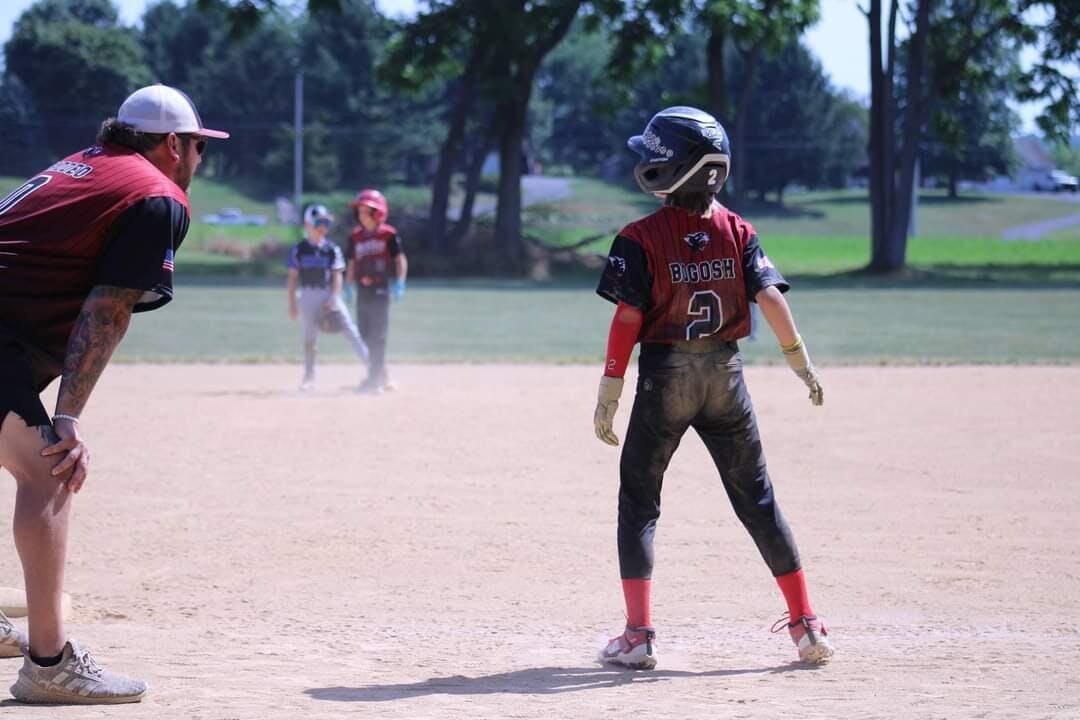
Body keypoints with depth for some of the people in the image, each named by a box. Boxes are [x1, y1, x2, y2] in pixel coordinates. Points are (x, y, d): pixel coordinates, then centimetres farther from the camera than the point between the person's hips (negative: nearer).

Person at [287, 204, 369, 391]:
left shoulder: (332, 249, 2)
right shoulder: (298, 250, 2)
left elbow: (337, 275, 0)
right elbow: (293, 277, 4)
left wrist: (334, 297, -13)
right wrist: (292, 303, -1)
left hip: (329, 294, -1)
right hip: (308, 296, 1)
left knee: (351, 330, -11)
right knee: (309, 337, 6)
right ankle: (309, 376, 18)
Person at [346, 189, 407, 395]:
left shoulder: (388, 235, -4)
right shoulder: (356, 237, 12)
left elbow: (400, 260, -3)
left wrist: (399, 283, -13)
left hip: (380, 290, -6)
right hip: (362, 291, 6)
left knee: (378, 336, -8)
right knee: (365, 335, 8)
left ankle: (374, 380, -8)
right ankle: (382, 376, 20)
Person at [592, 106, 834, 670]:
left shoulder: (642, 238, -10)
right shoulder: (737, 232, 0)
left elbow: (627, 320, -13)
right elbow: (770, 298, -6)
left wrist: (609, 395, -10)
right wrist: (800, 362, 2)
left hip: (664, 376, -3)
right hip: (726, 375, 3)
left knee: (639, 501, 7)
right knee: (756, 498, 12)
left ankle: (638, 635, -1)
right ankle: (806, 627, 11)